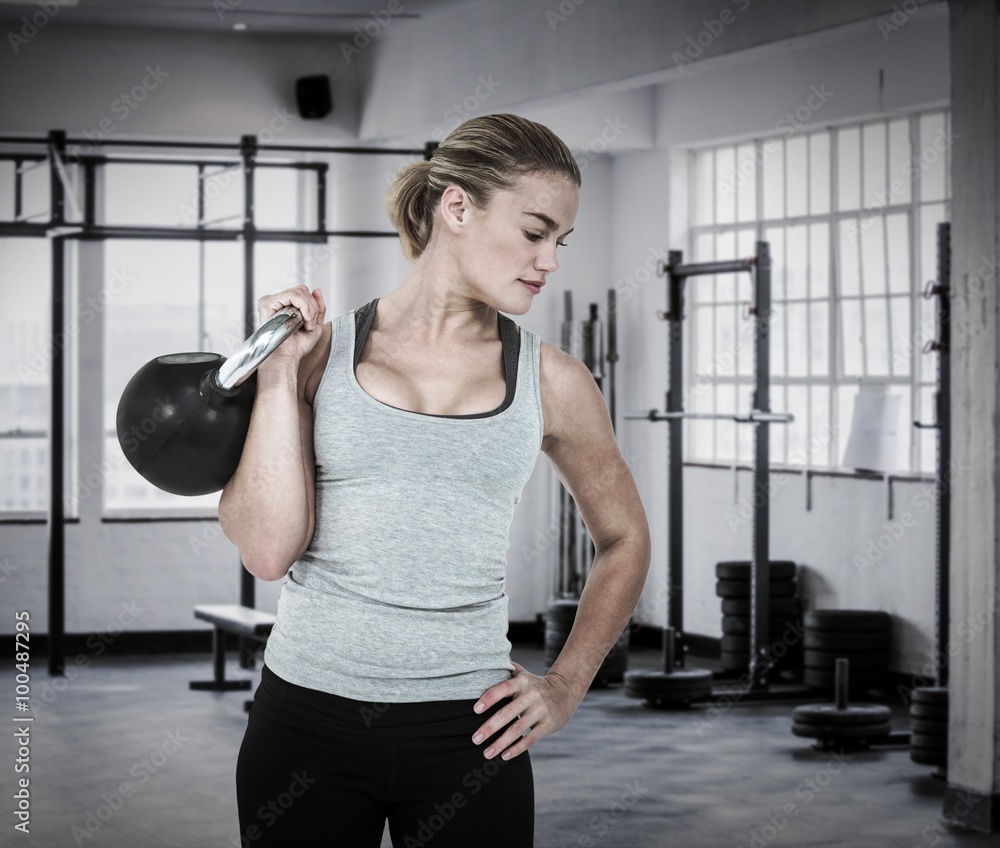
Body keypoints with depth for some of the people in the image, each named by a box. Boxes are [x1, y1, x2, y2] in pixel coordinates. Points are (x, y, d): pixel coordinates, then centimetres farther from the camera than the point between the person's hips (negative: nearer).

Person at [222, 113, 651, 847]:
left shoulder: (551, 384, 5)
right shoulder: (322, 354, 1)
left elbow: (624, 540, 18)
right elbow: (267, 549, -7)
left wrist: (568, 684, 8)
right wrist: (280, 369, -7)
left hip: (467, 733, 1)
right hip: (306, 722, -1)